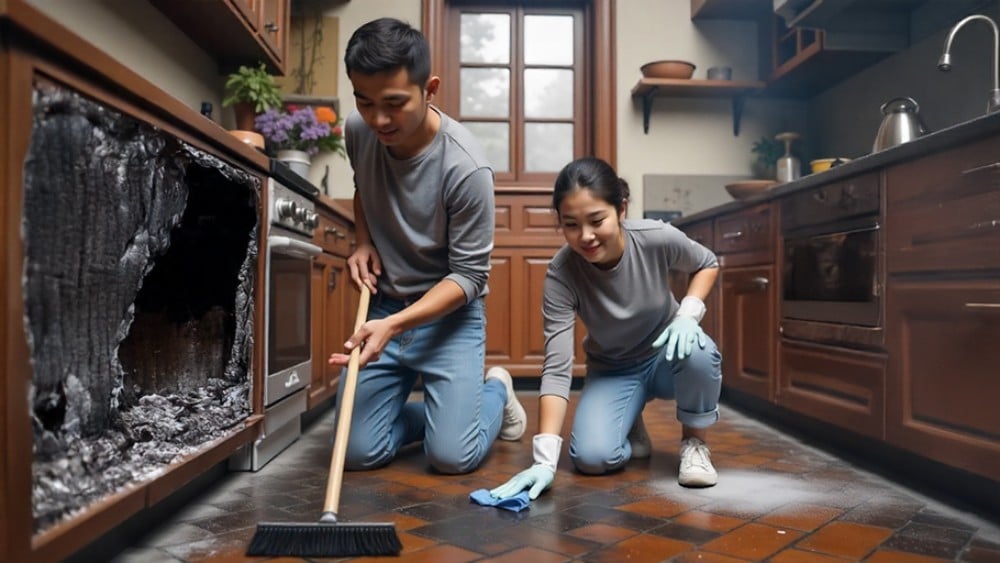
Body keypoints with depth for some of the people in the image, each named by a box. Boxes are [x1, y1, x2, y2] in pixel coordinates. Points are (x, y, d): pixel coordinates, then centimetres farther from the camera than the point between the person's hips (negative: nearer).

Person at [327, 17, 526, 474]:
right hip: (382, 307, 5)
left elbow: (469, 276, -18)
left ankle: (496, 391, 21)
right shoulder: (357, 131, -7)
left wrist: (395, 324, -29)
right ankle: (443, 409, 27)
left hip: (448, 312, -4)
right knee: (359, 454, 0)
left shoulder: (467, 168, -24)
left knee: (452, 456, -11)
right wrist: (363, 243, -1)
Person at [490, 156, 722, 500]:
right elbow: (556, 368, -32)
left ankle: (695, 443, -5)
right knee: (591, 457, -24)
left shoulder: (658, 239, -27)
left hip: (665, 357, 1)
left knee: (698, 351, -35)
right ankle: (630, 428, 13)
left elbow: (707, 264, -3)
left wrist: (688, 313, -22)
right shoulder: (561, 274, -29)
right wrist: (545, 458, -39)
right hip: (612, 371, 0)